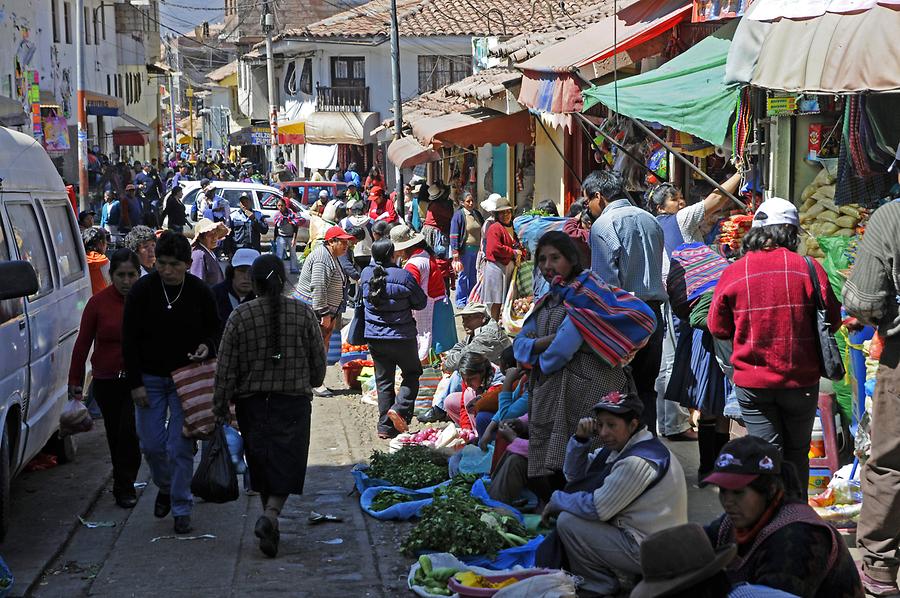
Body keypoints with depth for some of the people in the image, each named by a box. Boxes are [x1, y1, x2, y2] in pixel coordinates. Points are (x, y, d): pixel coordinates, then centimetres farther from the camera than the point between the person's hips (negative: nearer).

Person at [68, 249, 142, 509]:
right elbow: (83, 343, 2)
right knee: (115, 434, 9)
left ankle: (124, 487, 7)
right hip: (106, 380, 1)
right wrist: (75, 382, 1)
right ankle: (124, 485, 25)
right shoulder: (98, 302, -2)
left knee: (129, 431, -10)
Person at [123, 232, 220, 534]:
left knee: (181, 447, -3)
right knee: (151, 444, 4)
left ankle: (181, 509, 9)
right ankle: (165, 487, 33)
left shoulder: (200, 292, -6)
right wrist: (135, 383, -7)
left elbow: (214, 330, 10)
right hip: (150, 378, 1)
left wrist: (207, 346, -14)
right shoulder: (142, 290, -8)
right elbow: (129, 340, -4)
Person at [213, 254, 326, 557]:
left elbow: (226, 367, -4)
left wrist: (221, 406, 4)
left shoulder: (240, 316, -5)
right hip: (294, 402, -1)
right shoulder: (303, 313, -3)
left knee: (261, 465, 15)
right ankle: (270, 516, -19)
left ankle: (270, 519, 23)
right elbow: (319, 363, 4)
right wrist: (308, 383, 24)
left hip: (252, 403, 1)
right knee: (286, 464, 2)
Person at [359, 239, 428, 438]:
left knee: (383, 381, 11)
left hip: (374, 337, 4)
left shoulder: (366, 274, -2)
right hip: (402, 336, -4)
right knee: (412, 374, 15)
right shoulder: (403, 276, -15)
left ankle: (385, 426, 10)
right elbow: (421, 302, -3)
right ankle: (400, 408, -6)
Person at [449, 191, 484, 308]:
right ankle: (461, 301, 7)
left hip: (477, 249, 6)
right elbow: (454, 236, -10)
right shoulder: (459, 215, -7)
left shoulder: (477, 214, 11)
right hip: (465, 249, -6)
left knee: (474, 276, 9)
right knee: (463, 276, -1)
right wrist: (455, 253, -15)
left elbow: (483, 231, 21)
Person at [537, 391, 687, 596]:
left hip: (647, 552, -10)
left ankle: (601, 585, 6)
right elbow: (575, 475, 13)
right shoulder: (623, 445, 6)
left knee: (567, 522, -11)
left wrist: (556, 500, -5)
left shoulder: (638, 462, -24)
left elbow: (596, 508, -20)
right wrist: (580, 438, -3)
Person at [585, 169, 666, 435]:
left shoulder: (603, 225, -9)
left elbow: (605, 280, -14)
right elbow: (659, 270, 16)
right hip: (654, 312, 7)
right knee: (646, 388, 13)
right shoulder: (650, 220, 15)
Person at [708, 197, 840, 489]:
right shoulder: (809, 268, -8)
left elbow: (717, 327, 4)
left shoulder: (733, 273, -5)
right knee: (797, 453, 15)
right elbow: (832, 321, 0)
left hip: (751, 383, 0)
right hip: (801, 381, 0)